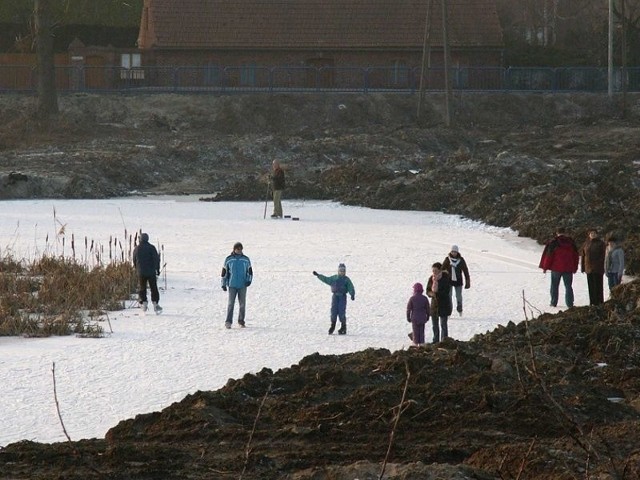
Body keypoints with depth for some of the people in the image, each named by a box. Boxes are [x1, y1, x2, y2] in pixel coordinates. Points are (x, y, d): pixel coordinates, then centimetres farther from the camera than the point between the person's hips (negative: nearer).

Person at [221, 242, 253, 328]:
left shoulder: (246, 259, 6)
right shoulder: (228, 259, 2)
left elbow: (250, 271, 11)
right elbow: (224, 272, 6)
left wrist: (249, 280, -6)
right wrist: (223, 284, 3)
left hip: (242, 285, 2)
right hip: (232, 285, -2)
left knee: (242, 304, 4)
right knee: (231, 303, -11)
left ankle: (241, 321, 16)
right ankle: (228, 322, -13)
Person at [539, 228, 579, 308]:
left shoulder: (553, 242, -7)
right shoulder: (571, 242, 5)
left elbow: (549, 255, -8)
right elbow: (576, 256, 11)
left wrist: (545, 267, 1)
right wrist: (574, 268, 18)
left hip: (556, 268, -2)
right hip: (568, 268, 2)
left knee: (554, 286, 9)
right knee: (568, 286, 5)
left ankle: (554, 302, 10)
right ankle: (570, 303, -1)